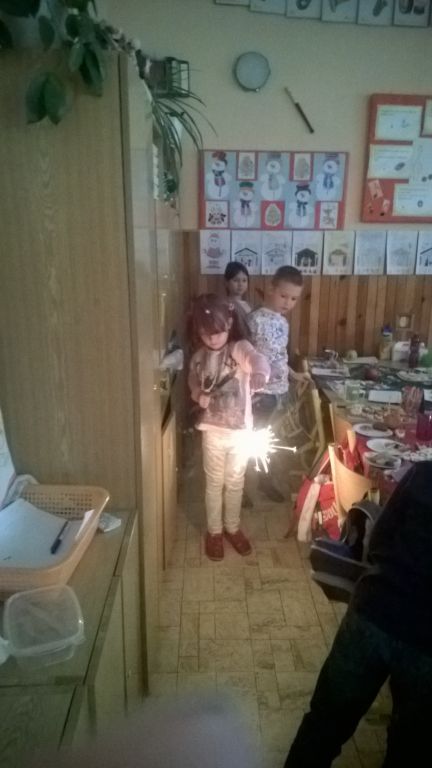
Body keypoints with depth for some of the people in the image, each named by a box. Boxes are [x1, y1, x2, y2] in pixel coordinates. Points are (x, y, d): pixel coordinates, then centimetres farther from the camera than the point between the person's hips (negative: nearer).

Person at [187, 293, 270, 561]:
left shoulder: (240, 348, -12)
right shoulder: (199, 358, 0)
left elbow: (259, 361, -30)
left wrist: (260, 374, -48)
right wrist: (199, 396, -4)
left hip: (240, 430, -2)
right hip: (213, 431, 2)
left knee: (235, 482, 15)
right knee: (214, 483, 14)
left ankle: (233, 527, 37)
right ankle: (214, 531, 33)